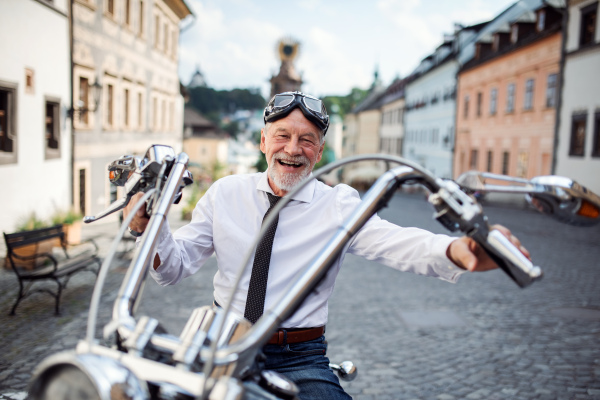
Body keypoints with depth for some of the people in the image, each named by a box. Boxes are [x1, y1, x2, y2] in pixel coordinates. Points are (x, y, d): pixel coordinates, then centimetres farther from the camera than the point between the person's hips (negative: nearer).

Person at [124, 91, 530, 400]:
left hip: (299, 358, -2)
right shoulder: (225, 193, 5)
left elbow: (395, 241, -19)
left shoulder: (338, 204, -1)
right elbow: (174, 266, 4)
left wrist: (454, 250, -41)